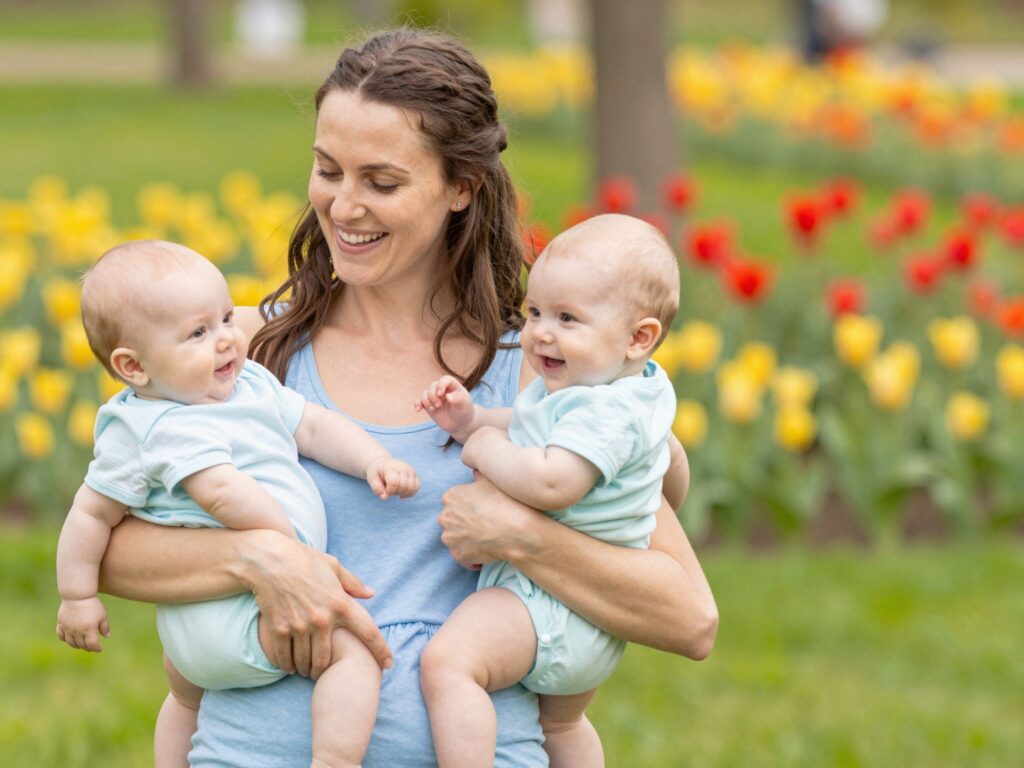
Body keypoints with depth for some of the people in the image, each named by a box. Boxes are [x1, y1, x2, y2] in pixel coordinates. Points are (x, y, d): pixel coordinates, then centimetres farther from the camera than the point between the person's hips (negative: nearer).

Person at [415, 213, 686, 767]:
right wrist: (470, 420, 3)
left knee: (447, 663, -30)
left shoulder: (607, 411, -23)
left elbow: (549, 483, -37)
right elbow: (523, 432, 22)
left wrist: (487, 449, -19)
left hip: (551, 598, -12)